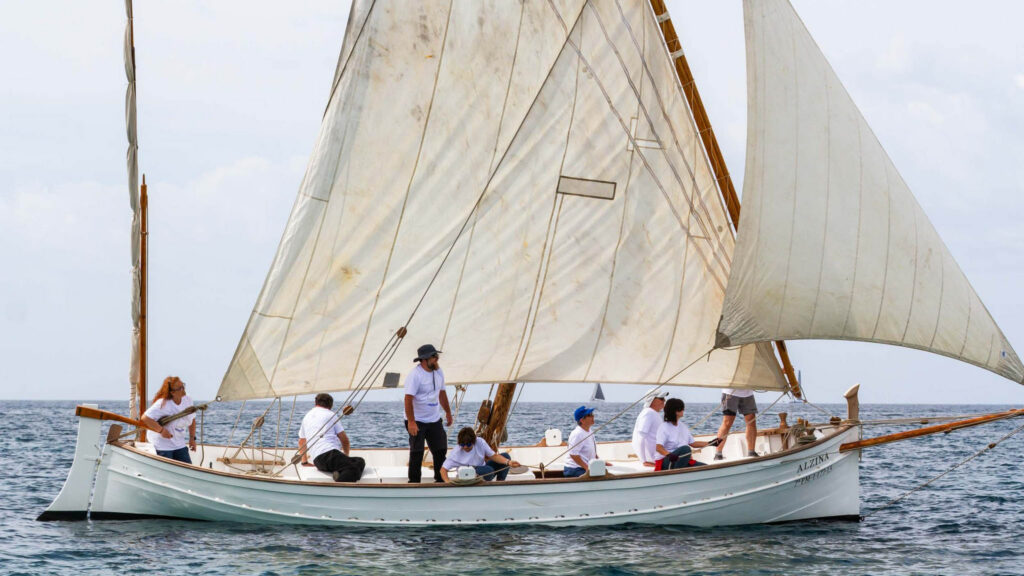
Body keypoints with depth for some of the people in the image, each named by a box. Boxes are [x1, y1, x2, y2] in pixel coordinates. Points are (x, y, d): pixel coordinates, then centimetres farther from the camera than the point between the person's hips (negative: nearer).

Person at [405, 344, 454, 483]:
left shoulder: (438, 371, 5)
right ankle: (414, 482, 4)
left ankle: (440, 479, 22)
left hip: (435, 420, 7)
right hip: (417, 421, -7)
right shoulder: (415, 375, -19)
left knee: (441, 450, 9)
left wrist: (448, 412, 22)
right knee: (417, 453, -5)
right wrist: (411, 422, -27)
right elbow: (408, 399, -23)